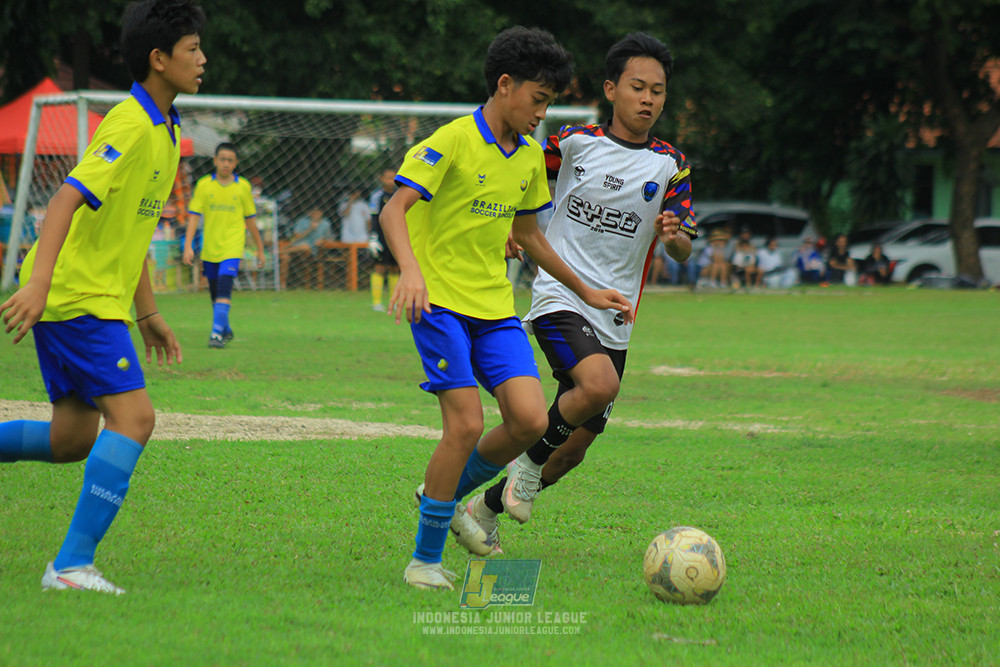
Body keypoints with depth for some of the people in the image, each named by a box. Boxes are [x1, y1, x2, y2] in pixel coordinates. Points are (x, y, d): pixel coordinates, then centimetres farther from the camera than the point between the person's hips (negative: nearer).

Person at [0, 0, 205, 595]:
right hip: (76, 296, -10)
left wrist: (148, 313, 22)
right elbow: (67, 199, -26)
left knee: (73, 439, 11)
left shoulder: (164, 131, 15)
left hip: (98, 298, 10)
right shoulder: (131, 127, -16)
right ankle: (73, 564, -15)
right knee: (134, 416, -15)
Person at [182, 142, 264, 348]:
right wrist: (188, 246, -10)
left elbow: (250, 219, 10)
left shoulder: (243, 186, 1)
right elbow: (194, 215, -2)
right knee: (215, 293, 12)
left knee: (224, 288, -20)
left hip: (232, 247, -2)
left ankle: (217, 333, -23)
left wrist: (260, 249, 15)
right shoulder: (203, 184, 0)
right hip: (209, 248, 2)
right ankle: (226, 330, 33)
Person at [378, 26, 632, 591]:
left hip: (496, 308, 7)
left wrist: (587, 292, 27)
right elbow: (394, 210, -20)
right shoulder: (453, 142, -11)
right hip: (441, 302, -7)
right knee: (466, 423, -15)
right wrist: (411, 269, -37)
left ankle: (447, 495, 17)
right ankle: (425, 560, -2)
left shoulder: (531, 156, 11)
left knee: (530, 419, -9)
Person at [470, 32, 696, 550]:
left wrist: (673, 236, -22)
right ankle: (530, 458, -7)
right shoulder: (575, 142, -1)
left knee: (572, 452, 6)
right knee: (600, 385, -33)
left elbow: (683, 253, 0)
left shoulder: (671, 166, 3)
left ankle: (484, 510, 28)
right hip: (560, 298, -4)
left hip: (614, 319, 4)